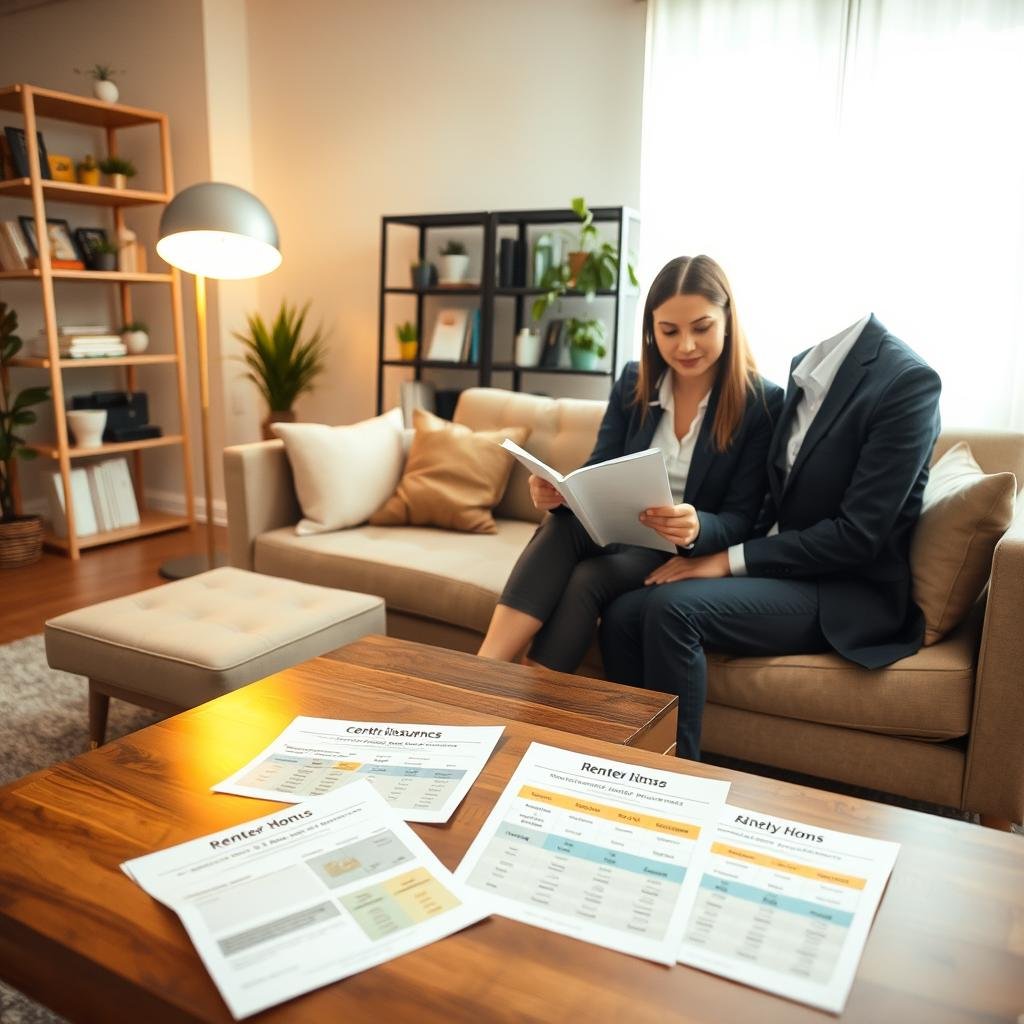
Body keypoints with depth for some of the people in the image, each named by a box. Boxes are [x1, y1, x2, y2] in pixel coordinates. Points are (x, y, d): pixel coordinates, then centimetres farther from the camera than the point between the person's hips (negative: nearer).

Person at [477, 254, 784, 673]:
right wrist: (560, 492, -24)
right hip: (618, 536, 4)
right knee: (561, 526, -30)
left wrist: (696, 529, -36)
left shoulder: (763, 402, -10)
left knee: (587, 580, -32)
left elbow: (740, 521, -12)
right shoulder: (633, 382, 2)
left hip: (689, 557, -3)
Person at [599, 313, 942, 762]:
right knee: (623, 615, -13)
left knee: (674, 607, -28)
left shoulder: (907, 379, -14)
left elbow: (858, 535, -18)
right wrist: (707, 550, -2)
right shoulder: (806, 364, 8)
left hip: (850, 592, -7)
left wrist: (734, 559, -16)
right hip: (781, 569, 7)